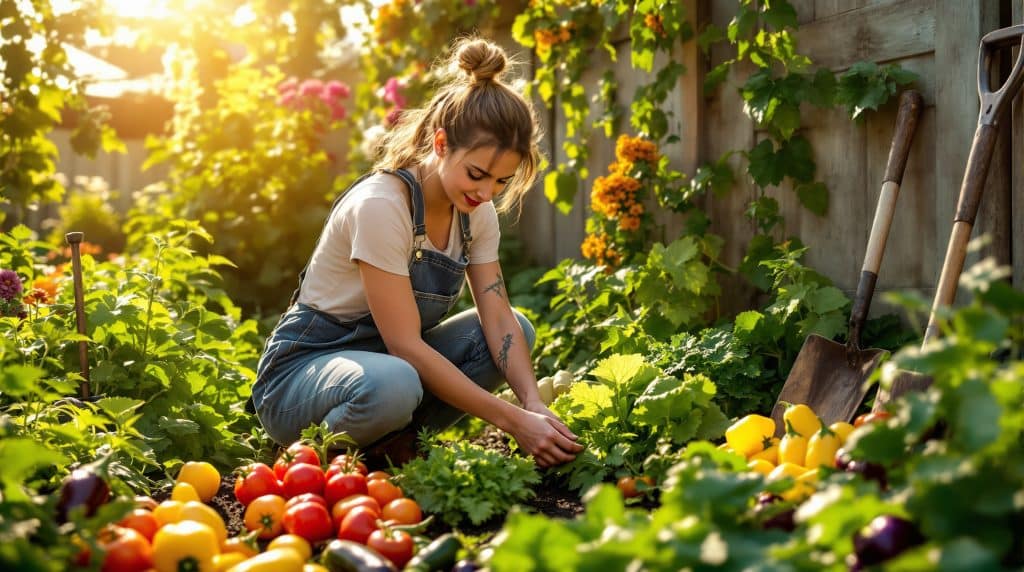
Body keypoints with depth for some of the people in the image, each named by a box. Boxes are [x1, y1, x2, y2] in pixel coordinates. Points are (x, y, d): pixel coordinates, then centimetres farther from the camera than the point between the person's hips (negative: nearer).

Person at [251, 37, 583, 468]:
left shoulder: (476, 212, -3)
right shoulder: (381, 206, -26)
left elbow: (499, 319, -7)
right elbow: (405, 344, -28)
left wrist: (533, 404, -26)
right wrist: (513, 420, -30)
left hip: (385, 358, 7)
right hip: (302, 368, -7)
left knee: (519, 329, -9)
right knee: (393, 385, -40)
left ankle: (398, 439, -9)